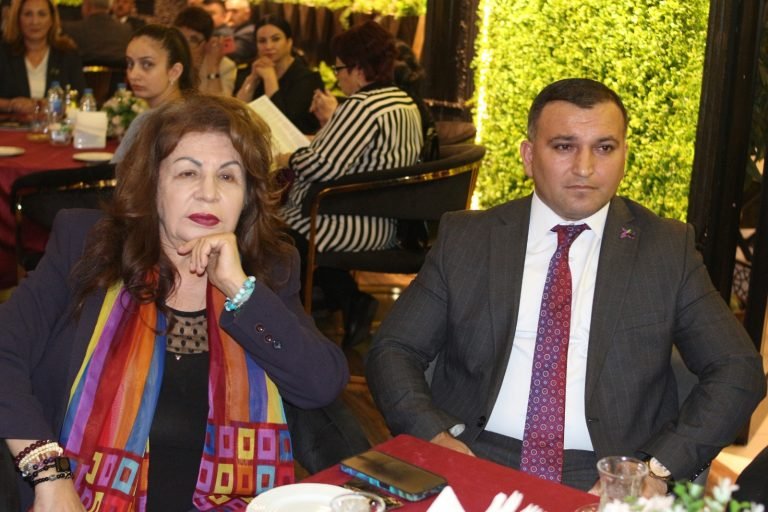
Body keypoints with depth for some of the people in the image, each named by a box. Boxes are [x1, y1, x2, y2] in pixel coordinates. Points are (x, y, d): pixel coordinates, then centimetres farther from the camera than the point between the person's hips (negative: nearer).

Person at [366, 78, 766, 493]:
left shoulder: (668, 248, 6)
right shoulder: (465, 238, 7)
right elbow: (392, 350, 7)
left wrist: (658, 466, -11)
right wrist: (435, 435, -12)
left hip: (606, 479, 2)